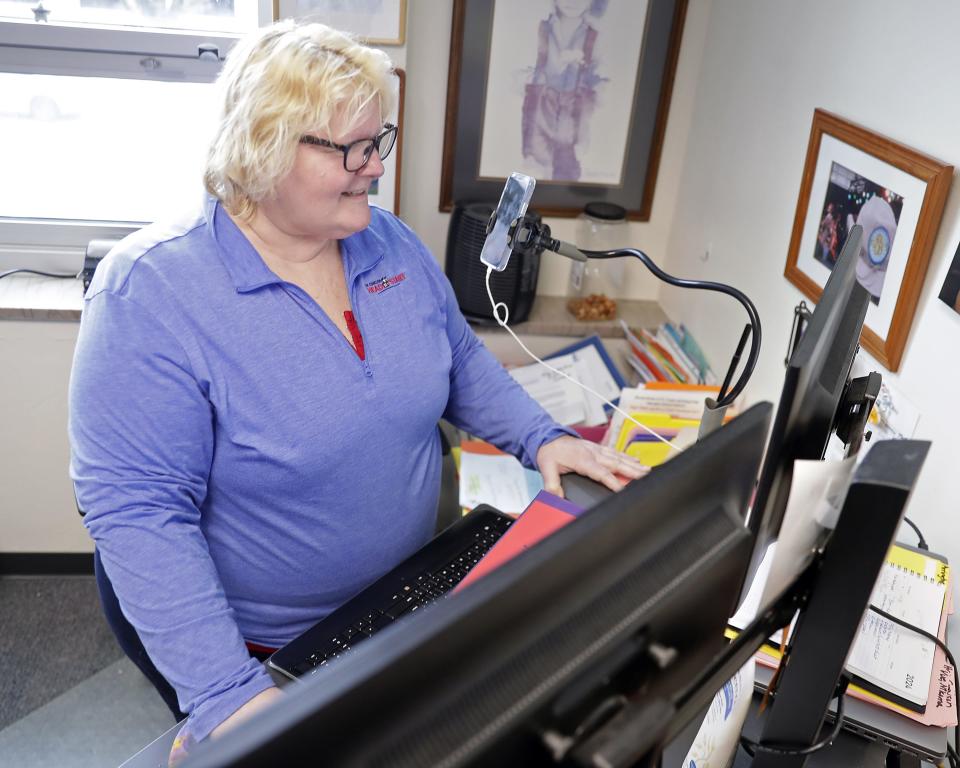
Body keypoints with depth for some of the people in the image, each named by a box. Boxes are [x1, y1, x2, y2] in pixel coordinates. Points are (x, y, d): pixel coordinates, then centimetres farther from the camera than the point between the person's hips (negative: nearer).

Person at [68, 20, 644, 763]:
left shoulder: (392, 243, -6)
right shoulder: (151, 290, -26)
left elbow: (461, 359, 7)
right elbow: (137, 509, -28)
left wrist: (542, 438, -9)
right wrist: (227, 696, -33)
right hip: (257, 645, -5)